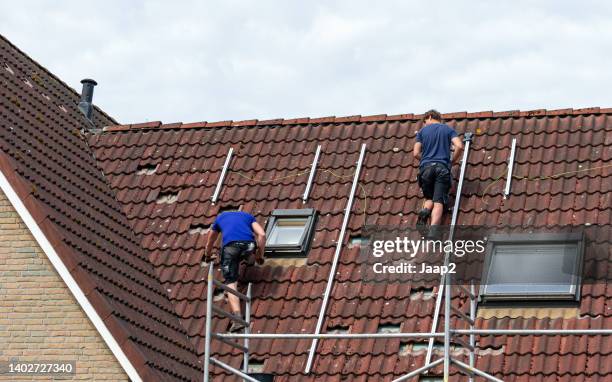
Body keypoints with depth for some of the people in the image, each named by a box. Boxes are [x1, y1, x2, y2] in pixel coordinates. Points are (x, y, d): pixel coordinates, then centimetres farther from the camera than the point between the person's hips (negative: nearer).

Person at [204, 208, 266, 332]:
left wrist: (208, 257, 65)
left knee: (231, 283, -7)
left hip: (230, 245, -1)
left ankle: (237, 317, -26)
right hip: (249, 245, 1)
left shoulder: (220, 217, 37)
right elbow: (262, 235, 17)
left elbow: (209, 243, 47)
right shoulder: (247, 216, 34)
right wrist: (260, 256, 26)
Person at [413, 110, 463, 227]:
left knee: (429, 198, 17)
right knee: (438, 202, -9)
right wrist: (452, 161, 13)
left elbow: (416, 153, 8)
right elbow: (459, 146, -1)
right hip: (442, 168, -1)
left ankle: (424, 211, -17)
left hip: (426, 168, 1)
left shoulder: (422, 131, 16)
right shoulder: (448, 129, 15)